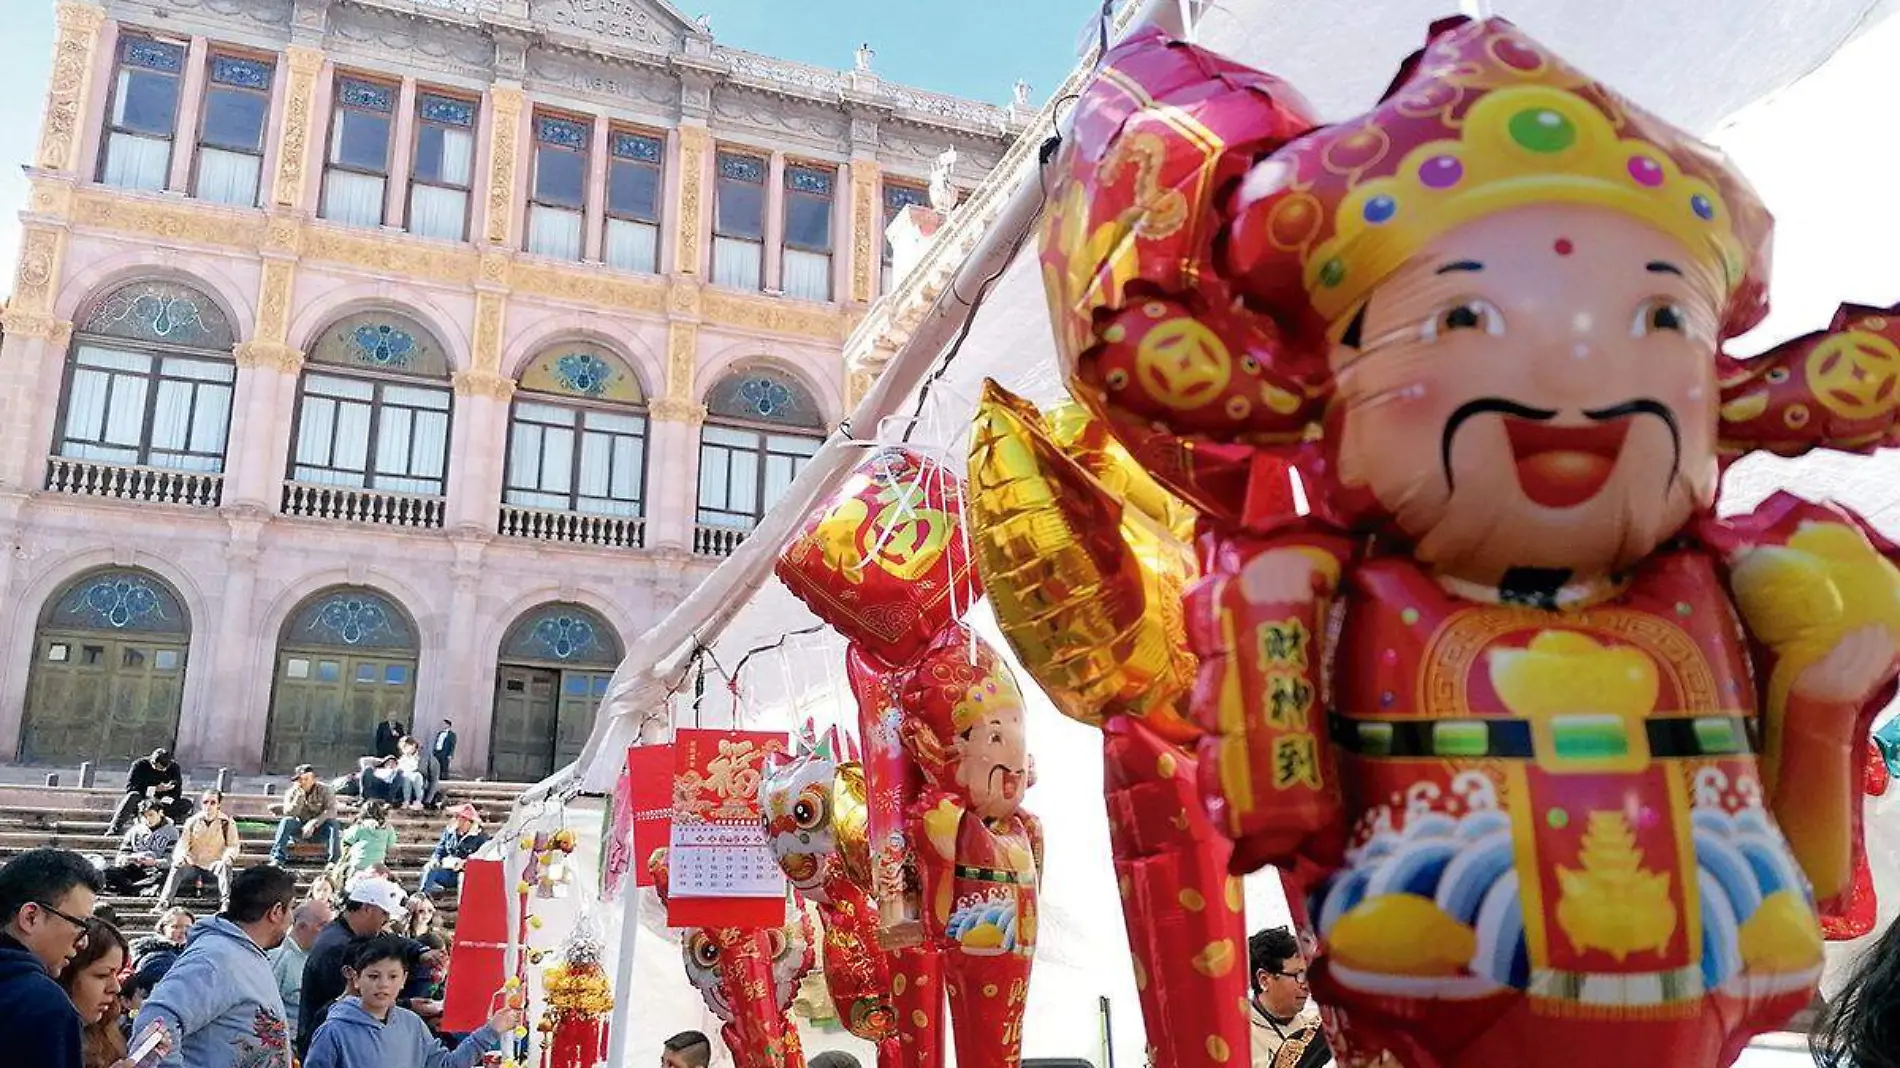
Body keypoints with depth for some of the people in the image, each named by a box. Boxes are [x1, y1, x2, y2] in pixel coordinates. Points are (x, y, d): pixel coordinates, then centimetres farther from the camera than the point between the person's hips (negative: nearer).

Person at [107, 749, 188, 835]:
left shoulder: (174, 767, -2)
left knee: (187, 804, -23)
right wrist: (154, 789, -26)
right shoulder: (140, 764, -9)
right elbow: (129, 787, -17)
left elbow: (177, 793, -2)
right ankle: (114, 828, -33)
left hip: (161, 804, 2)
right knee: (133, 796, -35)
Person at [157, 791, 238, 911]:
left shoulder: (227, 823, 2)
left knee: (225, 867, -33)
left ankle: (225, 903, -39)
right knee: (177, 867, -27)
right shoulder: (192, 822, 7)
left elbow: (233, 846, -4)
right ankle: (163, 902, -30)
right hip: (194, 866, 2)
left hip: (214, 868, -2)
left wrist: (227, 858, -28)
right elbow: (182, 844, -1)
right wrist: (180, 857, -25)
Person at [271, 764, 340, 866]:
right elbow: (289, 813, -14)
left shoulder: (325, 790, -5)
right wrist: (300, 795, -25)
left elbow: (331, 810, -18)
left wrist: (313, 823, -30)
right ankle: (277, 859, -30)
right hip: (299, 830, 1)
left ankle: (332, 861, -34)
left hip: (319, 830, -1)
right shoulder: (292, 792, -1)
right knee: (286, 821, -26)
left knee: (332, 823, -31)